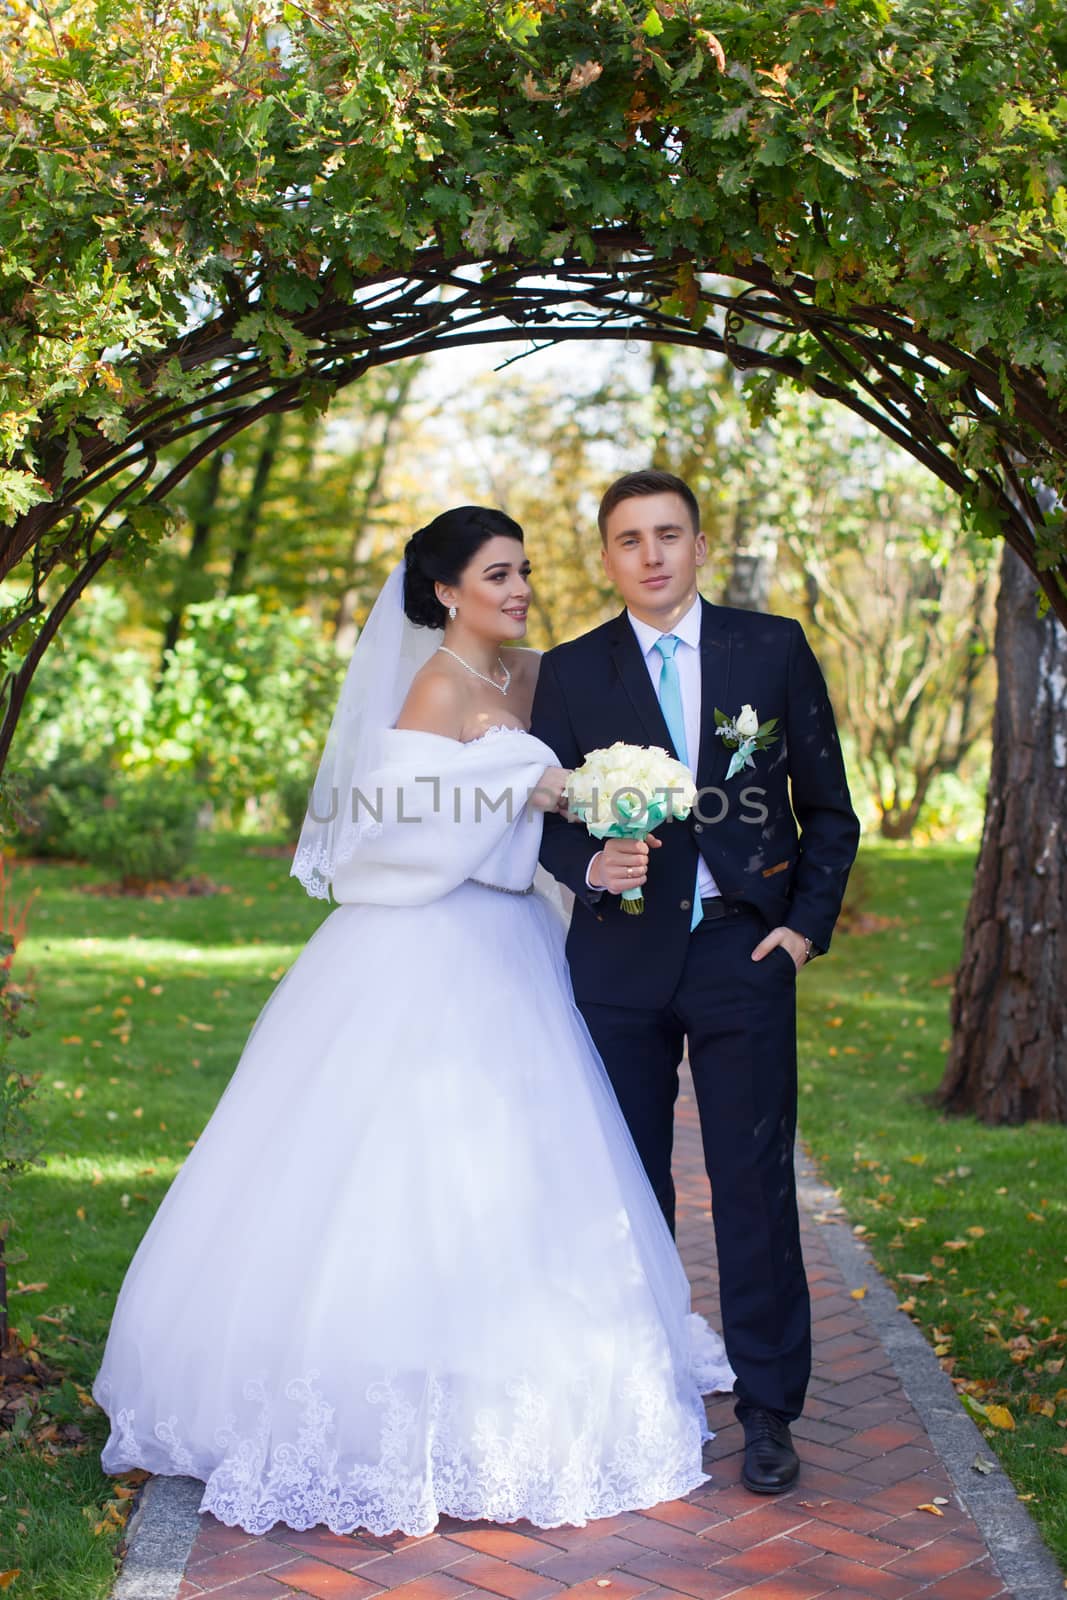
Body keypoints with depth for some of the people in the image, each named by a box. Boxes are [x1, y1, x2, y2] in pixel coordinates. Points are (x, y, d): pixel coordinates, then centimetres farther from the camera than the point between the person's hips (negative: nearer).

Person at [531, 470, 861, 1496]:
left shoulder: (774, 649, 4)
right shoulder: (569, 672, 5)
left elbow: (827, 805, 7)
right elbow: (546, 820, 7)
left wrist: (806, 925, -2)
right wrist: (593, 865, -14)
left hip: (745, 949, -1)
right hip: (621, 956, 1)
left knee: (756, 1186, 0)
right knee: (628, 1189, 9)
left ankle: (768, 1410, 12)